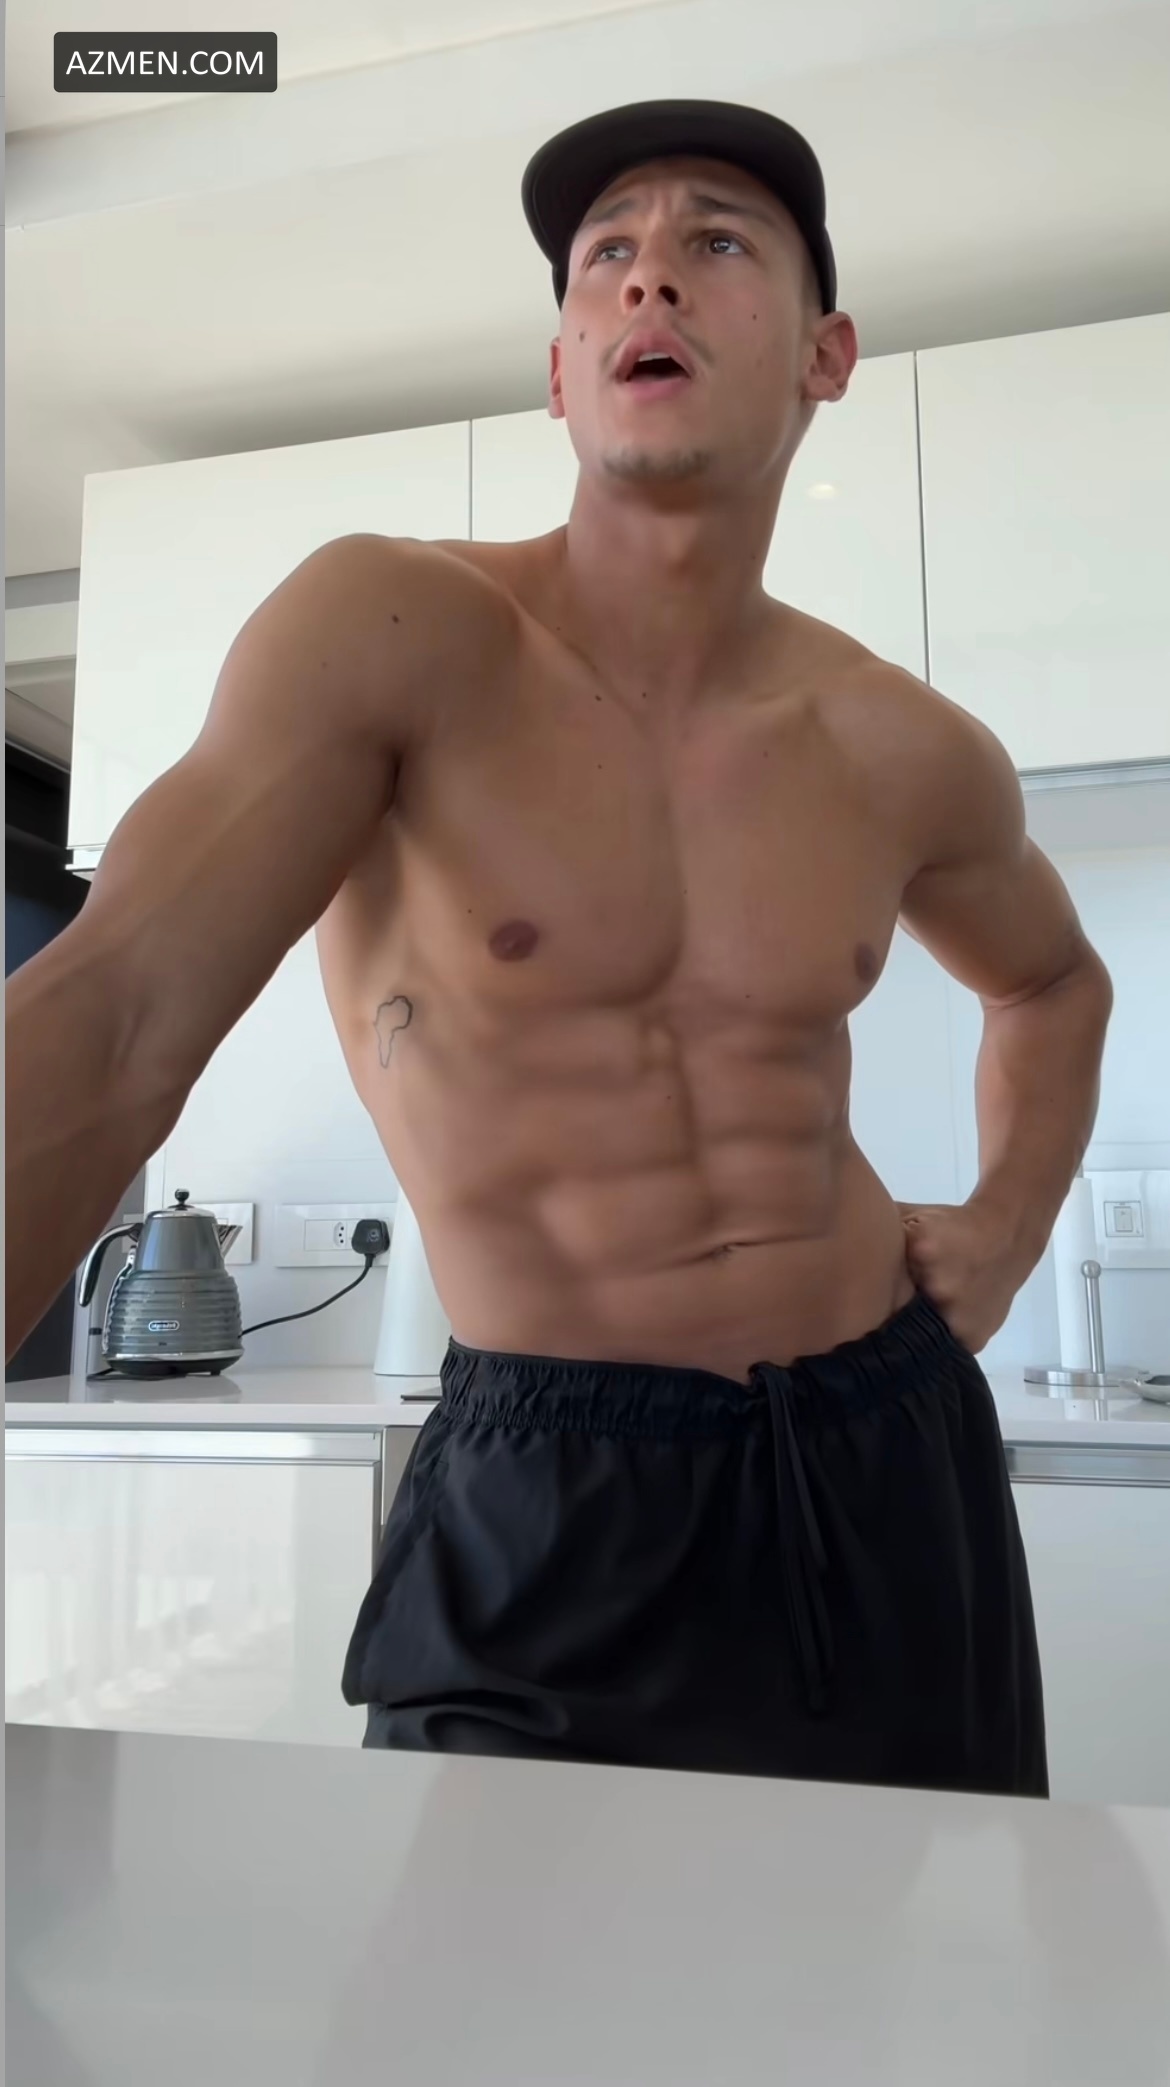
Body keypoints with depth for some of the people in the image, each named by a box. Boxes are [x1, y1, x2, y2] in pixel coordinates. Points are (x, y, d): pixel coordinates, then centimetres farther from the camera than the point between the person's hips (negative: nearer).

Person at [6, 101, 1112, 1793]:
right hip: (554, 1503, -4)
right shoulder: (392, 635, -13)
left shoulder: (914, 756, 0)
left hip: (892, 1463, 5)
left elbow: (1052, 979, 21)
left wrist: (1008, 1234, 6)